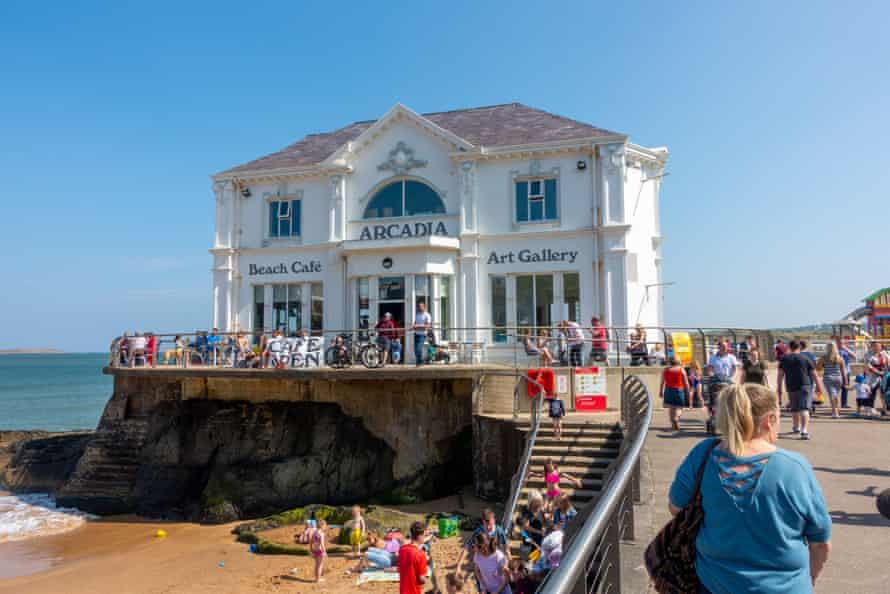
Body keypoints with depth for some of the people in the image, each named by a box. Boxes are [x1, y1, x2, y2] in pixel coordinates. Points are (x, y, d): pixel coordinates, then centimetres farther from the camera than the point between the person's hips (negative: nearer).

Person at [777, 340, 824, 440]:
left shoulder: (784, 359, 5)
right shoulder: (805, 358, 3)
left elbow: (780, 375, 2)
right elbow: (814, 374, 4)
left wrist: (779, 389, 7)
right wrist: (820, 387, 11)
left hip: (791, 387, 2)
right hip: (805, 386, -2)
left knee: (794, 409, 19)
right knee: (804, 409, -8)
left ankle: (796, 427, 40)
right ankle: (804, 431, -22)